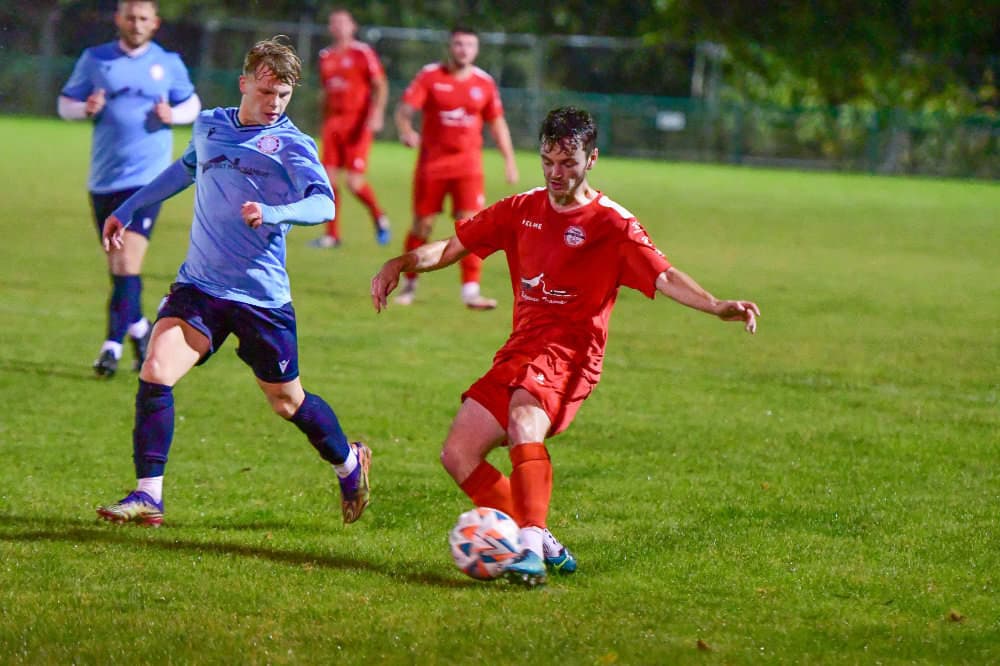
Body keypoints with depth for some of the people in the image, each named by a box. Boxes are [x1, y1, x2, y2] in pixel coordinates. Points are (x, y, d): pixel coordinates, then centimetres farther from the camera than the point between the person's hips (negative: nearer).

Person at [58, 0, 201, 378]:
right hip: (103, 179, 3)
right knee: (117, 266, 10)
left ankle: (113, 346, -16)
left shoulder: (168, 64, 5)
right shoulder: (95, 60, 5)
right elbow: (65, 103, 10)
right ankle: (139, 329, 31)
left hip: (147, 177, -3)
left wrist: (173, 115, -6)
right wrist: (85, 109, -12)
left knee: (128, 262, -16)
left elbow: (192, 104, 16)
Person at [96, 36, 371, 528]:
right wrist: (127, 211, 35)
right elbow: (185, 170, 30)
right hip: (198, 285, 3)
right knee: (155, 372, -18)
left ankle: (350, 464, 39)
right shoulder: (209, 126, 8)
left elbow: (323, 204, -23)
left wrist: (273, 214, -42)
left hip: (262, 295, -3)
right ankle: (148, 496, -13)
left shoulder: (292, 145, -7)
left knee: (287, 402, 10)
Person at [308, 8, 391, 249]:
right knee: (329, 179, 0)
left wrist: (377, 113, -21)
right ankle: (332, 234, 8)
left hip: (357, 123, -6)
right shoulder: (326, 57, 14)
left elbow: (380, 86, -7)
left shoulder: (362, 53, -4)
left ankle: (379, 217, 15)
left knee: (354, 182, -11)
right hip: (333, 123, 6)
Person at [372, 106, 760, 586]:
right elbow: (454, 247, 18)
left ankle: (531, 547, -44)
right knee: (458, 454, -1)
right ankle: (536, 542, 4)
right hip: (519, 350, 7)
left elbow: (663, 277, -15)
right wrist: (401, 264, 0)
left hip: (567, 353, -7)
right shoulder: (522, 210, 14)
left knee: (524, 420, -36)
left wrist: (717, 307, -32)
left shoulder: (610, 224, -3)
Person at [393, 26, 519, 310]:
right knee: (422, 224, 5)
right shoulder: (430, 76, -3)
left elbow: (497, 123, 13)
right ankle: (409, 284, 23)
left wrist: (509, 160, 9)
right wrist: (406, 132, -31)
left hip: (468, 163, 1)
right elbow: (404, 110, -10)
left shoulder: (484, 82, 4)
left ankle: (471, 290, -11)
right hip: (432, 161, -1)